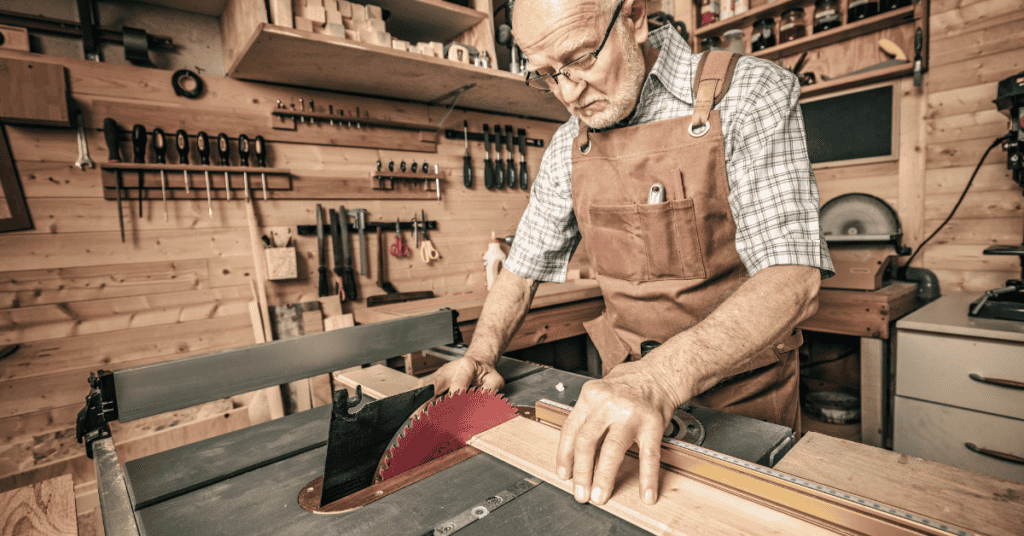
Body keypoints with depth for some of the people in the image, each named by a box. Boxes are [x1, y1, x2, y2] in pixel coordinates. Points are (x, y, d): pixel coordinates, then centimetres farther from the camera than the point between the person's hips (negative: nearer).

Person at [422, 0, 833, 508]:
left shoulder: (752, 94, -16)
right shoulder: (567, 148, -2)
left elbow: (792, 277, -26)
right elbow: (524, 265, 5)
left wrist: (663, 376, -40)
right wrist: (479, 356, -10)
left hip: (743, 385, -3)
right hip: (627, 385, 4)